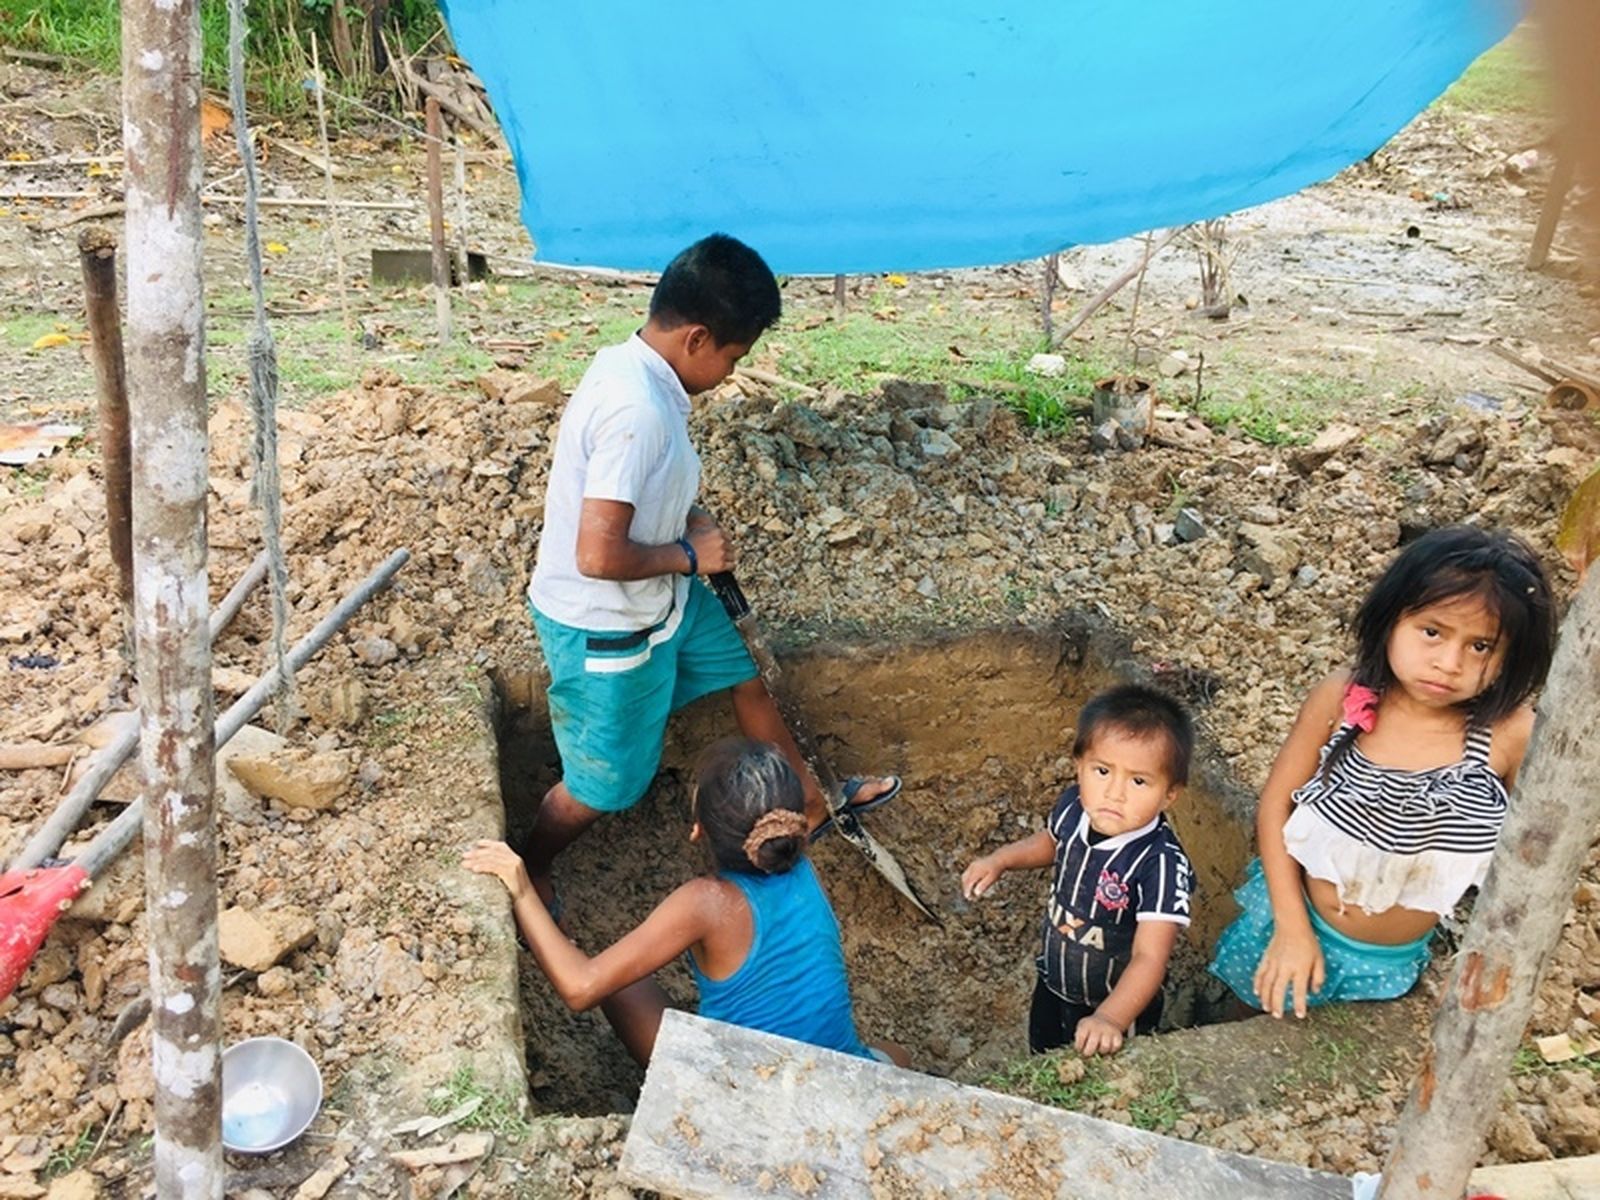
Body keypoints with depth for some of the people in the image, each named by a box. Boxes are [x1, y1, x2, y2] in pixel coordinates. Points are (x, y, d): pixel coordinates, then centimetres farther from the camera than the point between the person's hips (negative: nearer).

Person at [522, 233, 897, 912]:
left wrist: (690, 521, -1)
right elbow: (600, 556, -37)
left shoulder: (635, 367, -4)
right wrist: (690, 556, -20)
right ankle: (528, 876, 40)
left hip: (662, 596, 10)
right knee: (604, 785, 11)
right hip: (605, 628, -9)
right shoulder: (637, 411, -34)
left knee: (744, 679, 23)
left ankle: (811, 805, 45)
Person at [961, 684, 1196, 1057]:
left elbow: (1150, 959, -39)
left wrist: (1109, 1019, -53)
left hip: (1118, 1005, -6)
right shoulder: (1074, 807, -19)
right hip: (1053, 985, 6)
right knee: (1043, 1058, 31)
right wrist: (1000, 860, -7)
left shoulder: (1161, 864, -37)